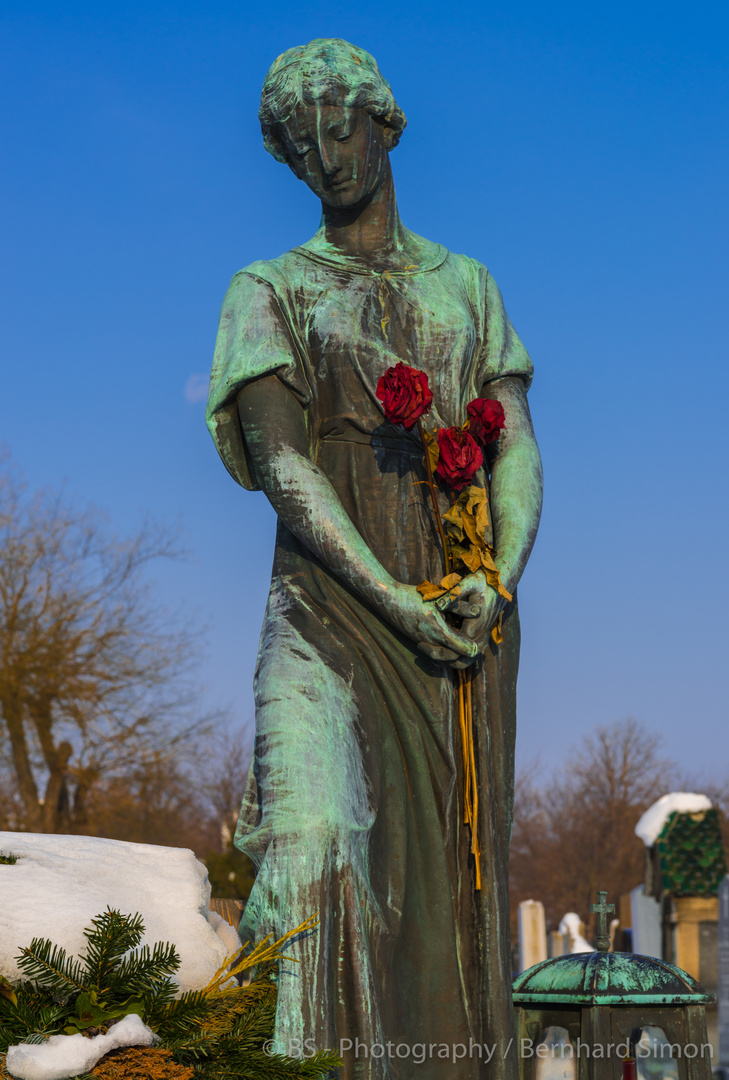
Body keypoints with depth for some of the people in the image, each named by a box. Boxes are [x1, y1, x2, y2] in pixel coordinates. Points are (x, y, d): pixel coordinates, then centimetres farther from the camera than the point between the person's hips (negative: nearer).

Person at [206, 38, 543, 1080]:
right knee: (312, 847, -22)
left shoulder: (468, 285, 19)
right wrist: (392, 599, -16)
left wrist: (499, 579, -11)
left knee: (457, 870, 0)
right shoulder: (270, 292, 9)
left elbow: (519, 451, 9)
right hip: (331, 604, -3)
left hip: (466, 613, 3)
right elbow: (281, 464, -4)